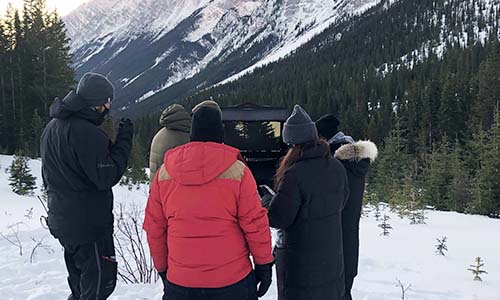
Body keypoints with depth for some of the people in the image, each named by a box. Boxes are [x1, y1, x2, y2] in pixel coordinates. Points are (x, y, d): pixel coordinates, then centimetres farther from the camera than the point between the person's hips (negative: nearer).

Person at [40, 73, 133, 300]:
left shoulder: (52, 127, 9)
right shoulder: (86, 132, -23)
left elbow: (48, 176, 16)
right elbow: (107, 177, -22)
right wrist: (124, 140, -16)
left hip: (61, 220, 10)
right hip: (90, 224, -9)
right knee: (100, 281, 3)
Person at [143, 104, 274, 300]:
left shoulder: (164, 172, -1)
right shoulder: (238, 171, -11)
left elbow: (154, 227, 4)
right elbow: (255, 223, -8)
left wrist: (162, 267, 17)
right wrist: (264, 264, 4)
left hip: (179, 282, 3)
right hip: (233, 279, -2)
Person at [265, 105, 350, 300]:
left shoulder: (294, 175, -26)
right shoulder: (337, 168, -3)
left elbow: (276, 218, -20)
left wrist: (266, 200, -1)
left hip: (300, 260, -6)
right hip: (331, 254, 7)